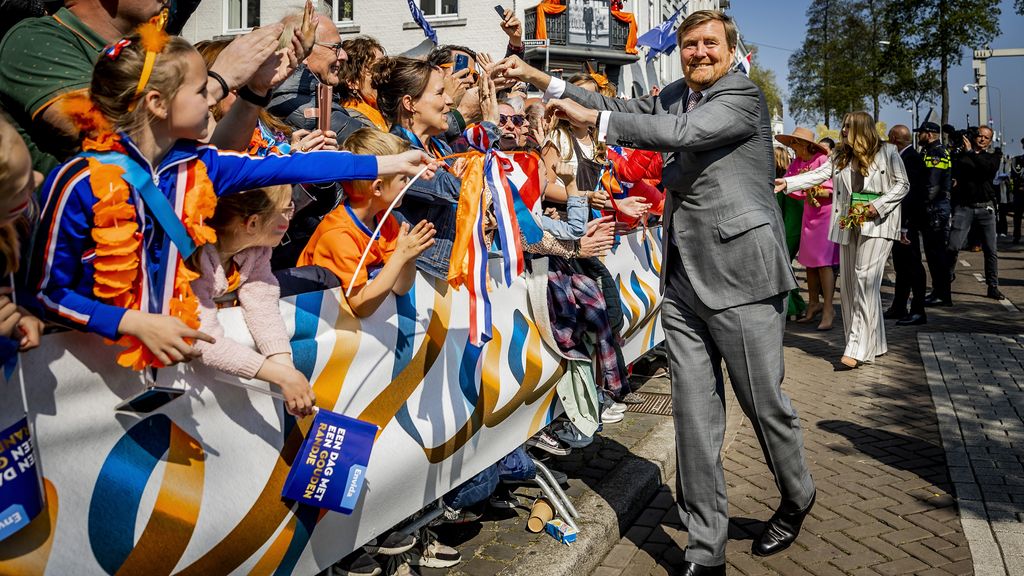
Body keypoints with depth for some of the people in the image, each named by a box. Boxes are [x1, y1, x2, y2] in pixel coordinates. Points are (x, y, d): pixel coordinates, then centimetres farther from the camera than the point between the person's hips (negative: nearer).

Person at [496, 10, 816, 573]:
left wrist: (593, 119, -17)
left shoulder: (743, 94, -6)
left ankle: (796, 498, 38)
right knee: (693, 417, 5)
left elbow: (683, 132, -20)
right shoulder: (674, 95, 16)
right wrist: (539, 78, 14)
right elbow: (624, 109, 18)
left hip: (740, 276, -6)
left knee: (765, 403, 8)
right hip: (684, 280, 6)